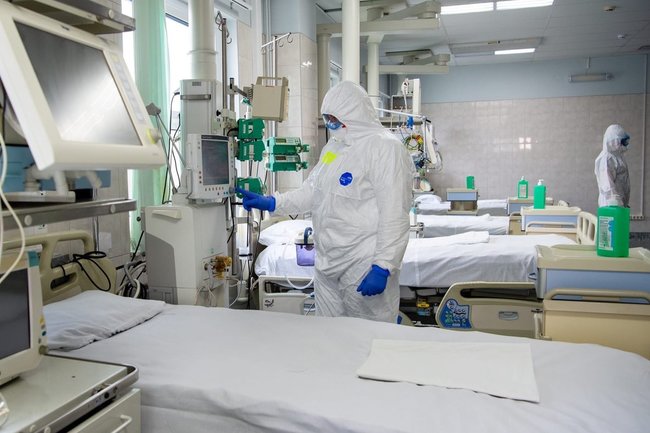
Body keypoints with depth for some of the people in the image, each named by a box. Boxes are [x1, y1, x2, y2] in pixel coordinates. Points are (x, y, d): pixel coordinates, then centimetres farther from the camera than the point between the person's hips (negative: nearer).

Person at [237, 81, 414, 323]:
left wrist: (383, 268, -22)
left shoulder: (385, 148, -13)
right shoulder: (333, 146, 13)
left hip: (365, 269, -8)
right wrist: (271, 203, 8)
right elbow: (311, 191, 19)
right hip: (326, 266, 8)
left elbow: (394, 215, -19)